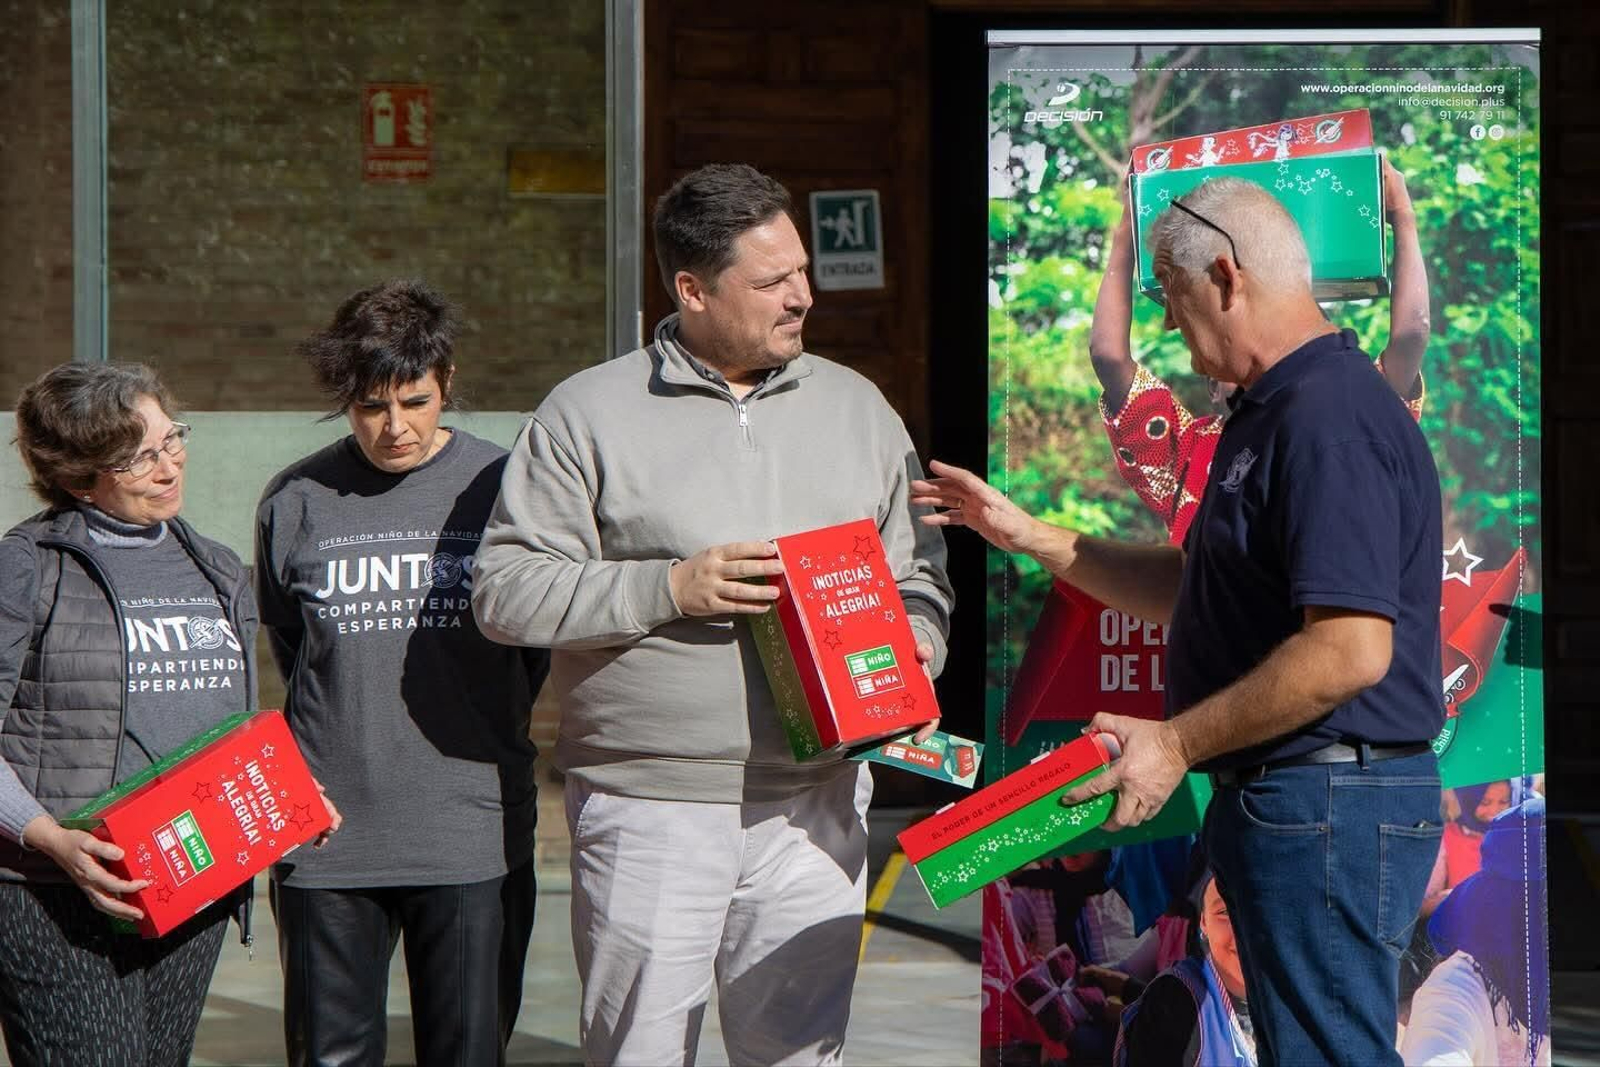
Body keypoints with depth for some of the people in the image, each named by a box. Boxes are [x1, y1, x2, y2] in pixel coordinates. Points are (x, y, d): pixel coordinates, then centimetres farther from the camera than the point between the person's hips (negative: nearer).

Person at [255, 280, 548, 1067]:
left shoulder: (501, 486, 0)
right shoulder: (296, 502, 2)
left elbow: (541, 646, 10)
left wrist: (482, 737, 9)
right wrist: (350, 737, 10)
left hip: (473, 841, -1)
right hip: (325, 838, 1)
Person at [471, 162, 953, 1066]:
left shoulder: (855, 407, 13)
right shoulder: (590, 414, 0)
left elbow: (918, 570, 20)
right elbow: (505, 591, -4)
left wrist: (912, 643, -2)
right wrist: (668, 588, -13)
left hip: (813, 808, 3)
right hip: (647, 813, -3)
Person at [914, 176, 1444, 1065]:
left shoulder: (1330, 417, -18)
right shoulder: (1279, 411, 17)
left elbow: (1351, 649, -26)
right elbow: (1193, 592, 24)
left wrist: (1179, 742, -19)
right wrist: (1031, 536, 20)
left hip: (1328, 808, -11)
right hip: (1276, 796, 11)